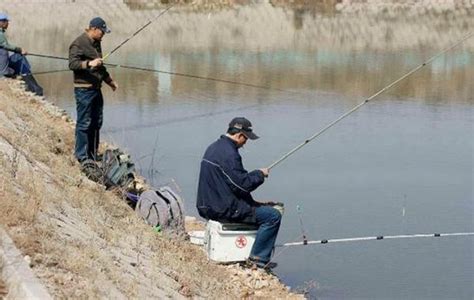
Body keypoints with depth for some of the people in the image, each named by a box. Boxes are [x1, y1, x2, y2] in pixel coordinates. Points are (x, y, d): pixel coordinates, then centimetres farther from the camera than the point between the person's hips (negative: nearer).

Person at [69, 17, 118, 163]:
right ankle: (82, 156, -2)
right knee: (84, 122, -7)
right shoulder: (79, 43, -11)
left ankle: (93, 155, 20)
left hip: (96, 88, 9)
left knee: (96, 122, 11)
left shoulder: (96, 43, 18)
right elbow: (72, 63, -21)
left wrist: (110, 81, 36)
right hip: (84, 89, -9)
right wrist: (89, 63, -34)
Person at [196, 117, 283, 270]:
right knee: (273, 216, -8)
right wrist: (260, 174, -6)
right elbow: (242, 184, -22)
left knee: (261, 207, 29)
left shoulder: (213, 147, 13)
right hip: (224, 210, -11)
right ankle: (258, 258, -5)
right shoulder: (229, 154, -20)